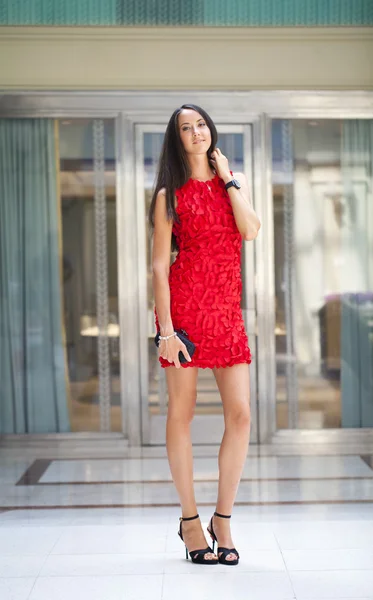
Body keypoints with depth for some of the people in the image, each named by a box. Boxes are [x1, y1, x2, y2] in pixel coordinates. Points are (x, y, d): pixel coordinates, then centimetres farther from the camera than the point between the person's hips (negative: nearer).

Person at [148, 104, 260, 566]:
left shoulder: (234, 180, 15)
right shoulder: (169, 194, 3)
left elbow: (250, 231, -3)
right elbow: (159, 265, -3)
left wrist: (227, 179, -2)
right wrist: (166, 328, -12)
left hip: (227, 309, 3)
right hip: (184, 302, -3)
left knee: (240, 413, -3)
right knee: (181, 411, 2)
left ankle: (222, 519, 12)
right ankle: (189, 520, 15)